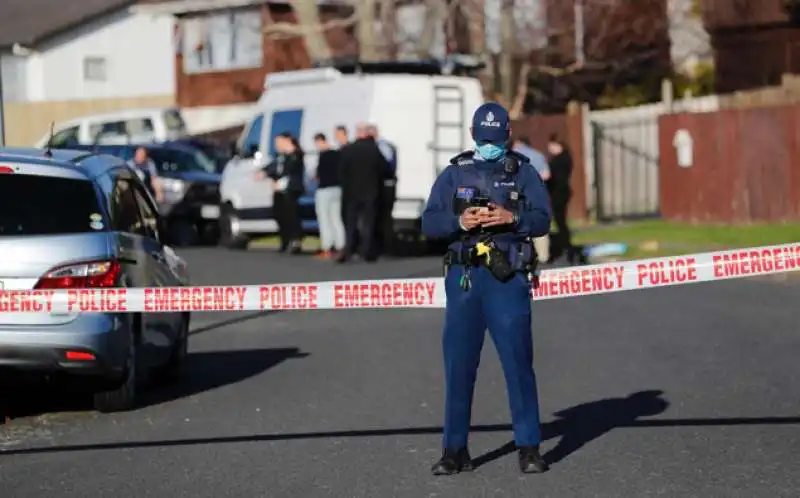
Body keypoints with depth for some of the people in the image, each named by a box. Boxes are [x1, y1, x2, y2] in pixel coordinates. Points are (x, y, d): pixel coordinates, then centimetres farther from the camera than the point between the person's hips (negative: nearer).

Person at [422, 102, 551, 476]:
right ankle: (455, 450, 10)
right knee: (458, 364, 4)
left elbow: (542, 220, 0)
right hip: (463, 276, 2)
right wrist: (459, 221, -14)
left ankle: (529, 448, 1)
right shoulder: (454, 173, 12)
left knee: (518, 361, -4)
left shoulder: (522, 172, 8)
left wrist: (510, 217, -18)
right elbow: (429, 223, 5)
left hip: (508, 278, -2)